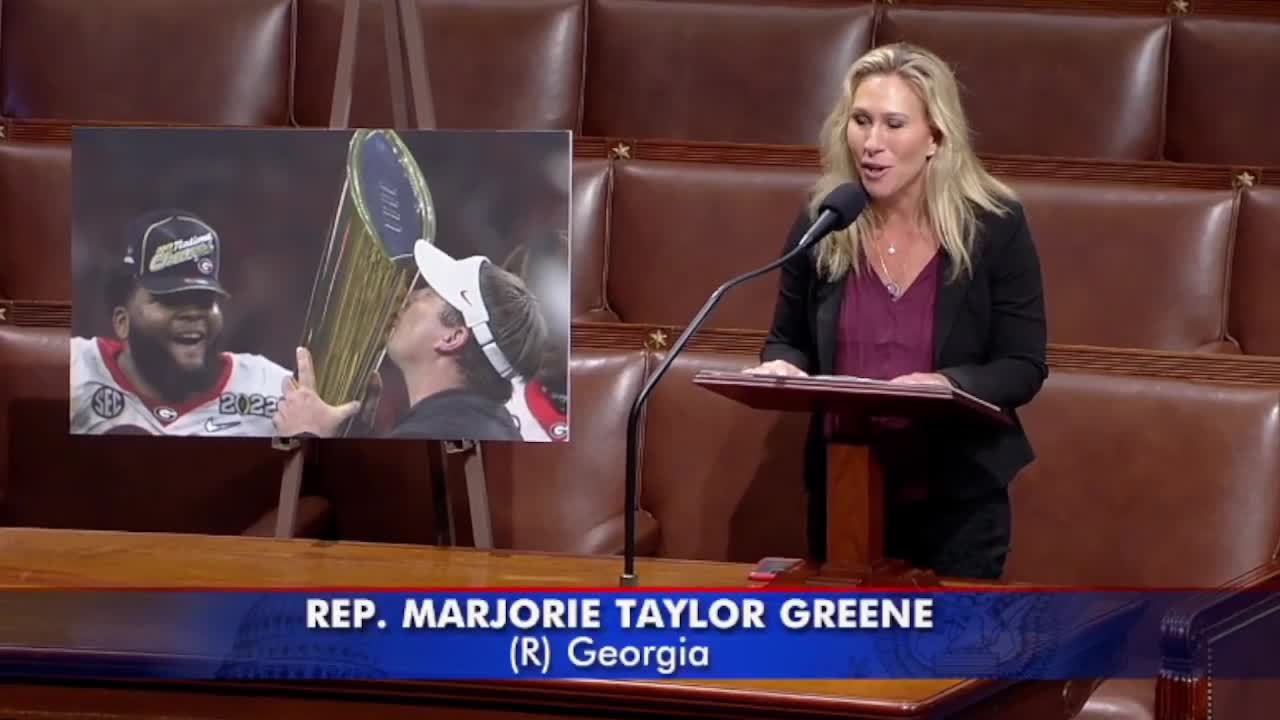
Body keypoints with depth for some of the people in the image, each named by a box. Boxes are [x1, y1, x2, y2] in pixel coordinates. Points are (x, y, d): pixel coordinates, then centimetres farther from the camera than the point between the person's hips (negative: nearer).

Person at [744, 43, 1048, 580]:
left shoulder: (994, 226, -9)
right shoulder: (821, 222, -1)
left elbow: (1023, 368, -8)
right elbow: (788, 338, 11)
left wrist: (947, 385, -26)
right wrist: (782, 368, -13)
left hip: (957, 498, -3)